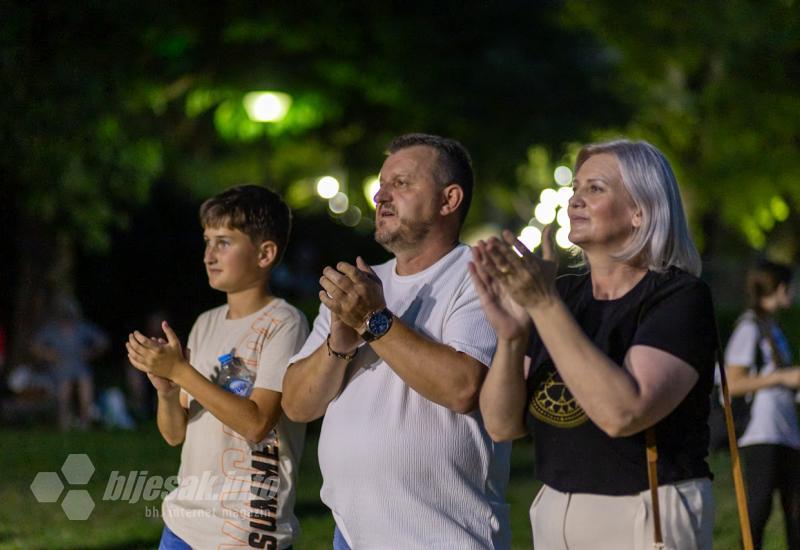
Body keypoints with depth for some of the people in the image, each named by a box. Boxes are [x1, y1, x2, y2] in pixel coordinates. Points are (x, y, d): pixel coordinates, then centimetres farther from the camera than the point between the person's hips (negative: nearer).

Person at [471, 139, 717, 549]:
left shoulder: (680, 298, -11)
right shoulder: (565, 295, 6)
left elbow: (622, 413, -27)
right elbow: (503, 425, 0)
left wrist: (545, 305, -28)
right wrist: (511, 336, -17)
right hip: (555, 515, 5)